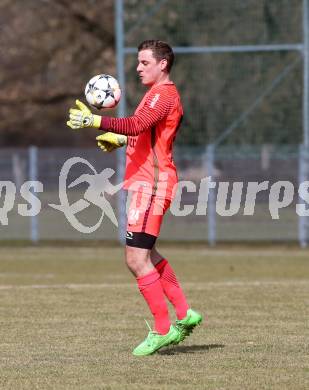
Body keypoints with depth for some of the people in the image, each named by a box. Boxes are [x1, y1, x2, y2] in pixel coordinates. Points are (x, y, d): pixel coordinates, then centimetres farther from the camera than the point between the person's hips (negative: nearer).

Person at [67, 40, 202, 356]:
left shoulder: (163, 94, -13)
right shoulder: (160, 93, 20)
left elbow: (136, 124, -30)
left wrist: (94, 121, -37)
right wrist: (120, 140, 19)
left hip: (151, 184, -11)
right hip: (145, 183, 11)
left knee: (136, 258, -11)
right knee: (145, 255, 20)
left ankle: (163, 329, -6)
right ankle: (184, 315, 25)